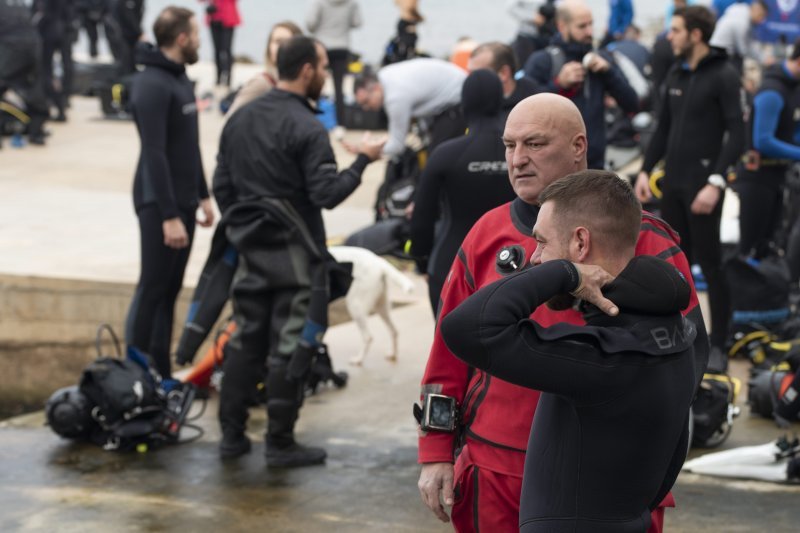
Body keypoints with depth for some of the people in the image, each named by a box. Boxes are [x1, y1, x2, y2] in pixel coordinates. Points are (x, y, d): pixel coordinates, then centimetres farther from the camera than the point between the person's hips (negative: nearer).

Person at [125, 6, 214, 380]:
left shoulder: (181, 78, 14)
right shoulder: (152, 85, -16)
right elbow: (155, 154, -21)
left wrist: (202, 195, 20)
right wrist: (169, 216, -23)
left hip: (183, 200, 9)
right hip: (160, 204, -9)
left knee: (170, 291, 10)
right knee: (152, 290, -5)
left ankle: (161, 375, 15)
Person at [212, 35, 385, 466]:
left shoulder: (240, 118, 7)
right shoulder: (307, 129, -16)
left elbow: (222, 184, 12)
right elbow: (327, 194, -20)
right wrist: (362, 160, -7)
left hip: (250, 249, 7)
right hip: (294, 253, -7)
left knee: (245, 340, 13)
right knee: (290, 347, 0)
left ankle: (232, 435, 17)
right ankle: (280, 443, 5)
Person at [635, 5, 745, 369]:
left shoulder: (724, 76, -9)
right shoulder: (676, 76, 12)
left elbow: (737, 135, -13)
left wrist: (716, 182, -20)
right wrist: (646, 170, 8)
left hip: (703, 184, -6)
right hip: (672, 181, 6)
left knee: (709, 262, -3)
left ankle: (718, 345, 3)